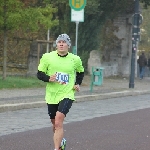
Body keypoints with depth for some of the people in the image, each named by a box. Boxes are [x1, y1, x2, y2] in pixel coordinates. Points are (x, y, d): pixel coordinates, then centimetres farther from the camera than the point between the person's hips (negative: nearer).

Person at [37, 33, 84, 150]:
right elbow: (39, 74, 2)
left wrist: (78, 84, 5)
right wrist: (49, 78, -17)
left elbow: (80, 72, 21)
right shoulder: (47, 57, -3)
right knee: (55, 123, 16)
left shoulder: (75, 59, 1)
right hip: (51, 95, 2)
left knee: (58, 122, -20)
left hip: (67, 95, -2)